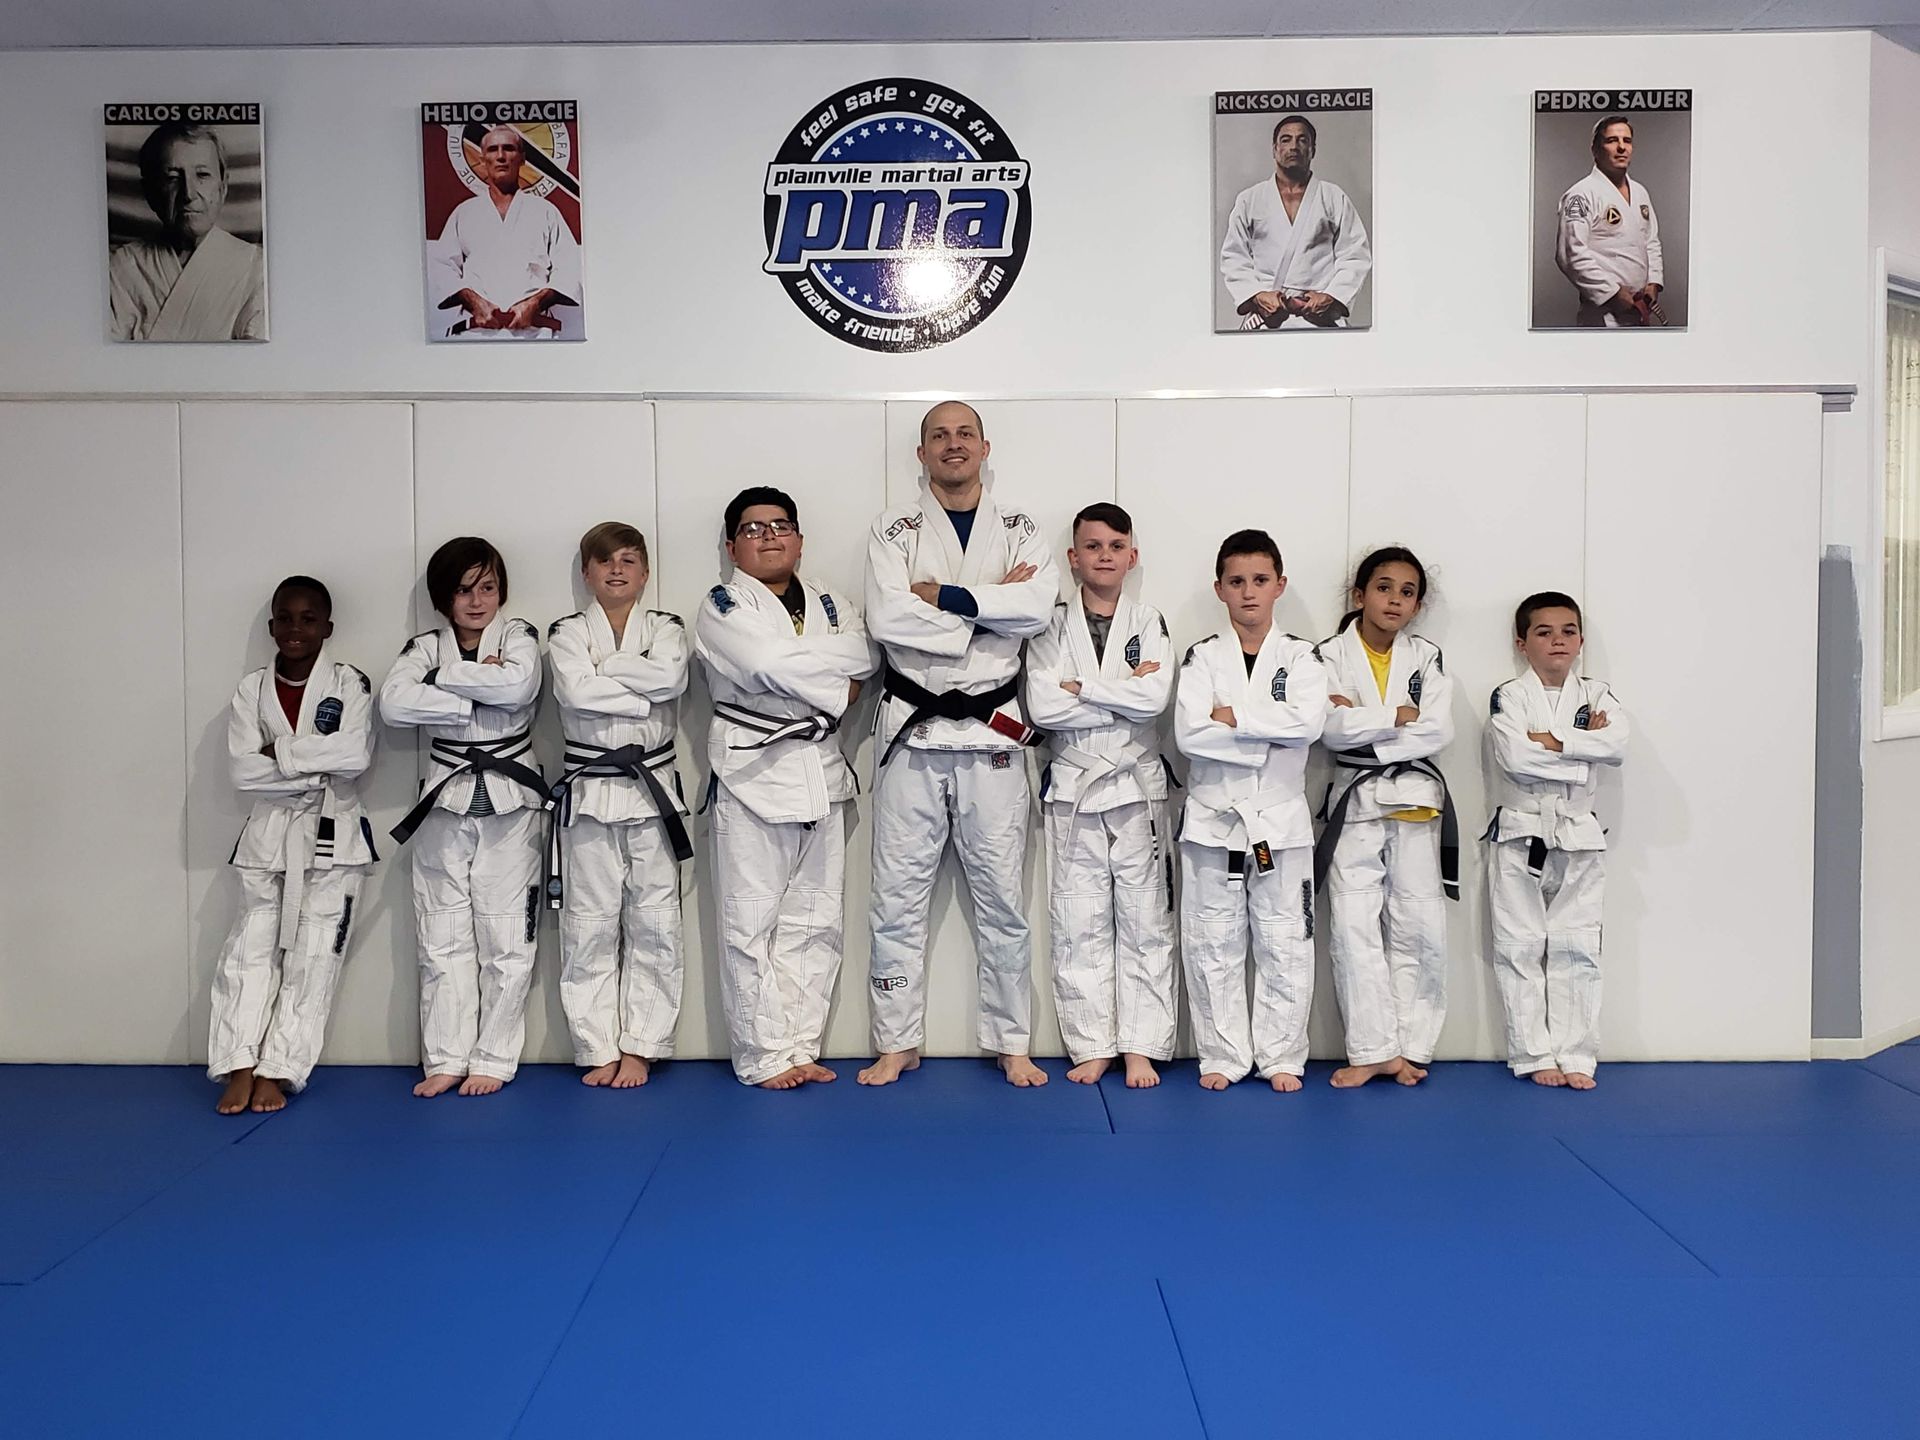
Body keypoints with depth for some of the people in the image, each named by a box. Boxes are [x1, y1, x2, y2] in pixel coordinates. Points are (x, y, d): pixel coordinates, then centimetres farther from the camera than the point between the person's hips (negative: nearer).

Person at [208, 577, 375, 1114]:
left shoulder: (349, 684, -2)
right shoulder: (251, 690, 5)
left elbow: (355, 756, -17)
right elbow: (243, 772, -7)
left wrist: (281, 752, -14)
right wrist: (316, 768, -16)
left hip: (331, 833, -2)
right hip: (269, 832, 2)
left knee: (314, 955, -2)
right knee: (250, 948, -1)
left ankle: (276, 1072, 4)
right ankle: (240, 1070, 2)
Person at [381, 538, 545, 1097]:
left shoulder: (519, 636, 2)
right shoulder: (427, 646, 6)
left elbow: (518, 684, -21)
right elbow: (393, 702, -13)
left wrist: (443, 677, -13)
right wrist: (472, 703, -16)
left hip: (509, 803, -2)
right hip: (445, 802, 2)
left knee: (506, 937, 0)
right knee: (443, 936, 5)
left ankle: (493, 1059, 9)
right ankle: (446, 1058, 14)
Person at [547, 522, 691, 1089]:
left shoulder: (665, 629, 8)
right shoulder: (567, 634, 6)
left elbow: (670, 675, -15)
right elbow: (575, 690, -15)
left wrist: (601, 670, -12)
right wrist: (642, 695, -13)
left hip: (653, 789, 1)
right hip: (590, 792, 0)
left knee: (654, 925, 2)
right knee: (589, 927, 3)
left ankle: (640, 1047, 12)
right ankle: (599, 1051, 13)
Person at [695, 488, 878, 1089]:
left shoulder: (831, 605, 15)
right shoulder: (721, 608, -2)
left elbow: (866, 659, -3)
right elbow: (768, 663, -20)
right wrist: (832, 681, -9)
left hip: (823, 774, 5)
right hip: (754, 774, -5)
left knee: (815, 923, 9)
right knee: (751, 925, -2)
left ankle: (800, 1046, 18)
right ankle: (765, 1056, 8)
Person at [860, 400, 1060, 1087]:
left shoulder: (1020, 531, 7)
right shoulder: (894, 531, 3)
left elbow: (1038, 605, -14)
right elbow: (886, 618, -15)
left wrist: (943, 596, -17)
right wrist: (991, 601, -15)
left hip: (992, 731, 1)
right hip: (912, 728, 0)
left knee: (1002, 896, 7)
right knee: (898, 895, 5)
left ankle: (1012, 1044, 21)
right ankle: (897, 1044, 19)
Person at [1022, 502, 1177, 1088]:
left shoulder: (1148, 623, 5)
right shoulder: (1053, 626, 3)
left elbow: (1156, 698, -12)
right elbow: (1042, 706, -12)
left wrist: (1081, 688, -13)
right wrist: (1125, 694, -13)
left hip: (1137, 787, 0)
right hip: (1072, 787, 0)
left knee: (1146, 923, 2)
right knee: (1079, 926, 4)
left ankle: (1141, 1047, 11)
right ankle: (1092, 1046, 14)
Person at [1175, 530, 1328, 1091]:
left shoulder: (1299, 657, 4)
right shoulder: (1203, 658, 2)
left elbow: (1308, 722, -16)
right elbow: (1189, 734, -14)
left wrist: (1233, 718, -17)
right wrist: (1268, 738, -16)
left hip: (1281, 818, 0)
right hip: (1213, 817, 0)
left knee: (1285, 944, 6)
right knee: (1213, 944, 5)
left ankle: (1281, 1056, 18)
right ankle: (1223, 1055, 18)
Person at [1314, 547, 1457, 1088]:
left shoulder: (1427, 658, 8)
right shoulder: (1331, 656, 1)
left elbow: (1439, 732, -7)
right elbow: (1333, 730, -14)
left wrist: (1364, 727, -13)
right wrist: (1401, 716, -11)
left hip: (1417, 801, 2)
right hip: (1355, 801, -1)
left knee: (1418, 927, 2)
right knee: (1354, 927, -5)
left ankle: (1409, 1046, 12)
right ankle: (1372, 1049, 2)